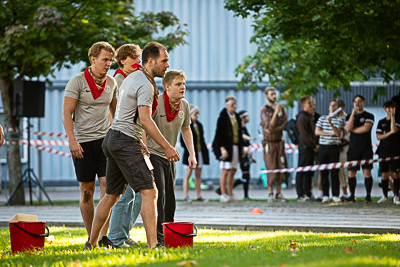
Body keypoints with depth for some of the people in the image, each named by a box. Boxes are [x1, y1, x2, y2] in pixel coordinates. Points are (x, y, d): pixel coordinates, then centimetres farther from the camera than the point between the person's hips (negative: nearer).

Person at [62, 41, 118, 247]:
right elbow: (66, 113, -9)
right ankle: (91, 238, 11)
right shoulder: (77, 82, -7)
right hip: (83, 142, -3)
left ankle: (103, 237, -11)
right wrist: (72, 141, -18)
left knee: (107, 184, -10)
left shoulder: (112, 82, 7)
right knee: (87, 190, 3)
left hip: (105, 139, 3)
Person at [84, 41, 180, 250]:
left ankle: (91, 243, 20)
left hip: (113, 139, 10)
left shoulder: (131, 78, 18)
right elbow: (145, 120, -21)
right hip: (126, 142, -10)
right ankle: (152, 245, -22)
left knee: (112, 194, 16)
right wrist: (167, 147, -19)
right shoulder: (145, 85, -13)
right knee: (149, 191, -14)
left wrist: (139, 141, 27)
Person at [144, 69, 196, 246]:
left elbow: (186, 130, 17)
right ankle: (158, 237, -13)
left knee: (170, 199, 11)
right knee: (158, 195, -14)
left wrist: (192, 154, 11)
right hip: (152, 154, -7)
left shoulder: (184, 105, 2)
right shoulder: (156, 103, -19)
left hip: (170, 158, 7)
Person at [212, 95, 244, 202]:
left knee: (233, 171, 8)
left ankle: (230, 194, 12)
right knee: (225, 171, -6)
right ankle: (223, 194, -3)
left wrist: (242, 148, 18)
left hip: (236, 147, 7)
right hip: (226, 147, -7)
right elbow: (219, 134, -11)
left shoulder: (236, 117, 14)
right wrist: (222, 148, -18)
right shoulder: (223, 117, -8)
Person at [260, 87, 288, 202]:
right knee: (271, 169, -5)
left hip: (279, 141, 4)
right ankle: (270, 194, 0)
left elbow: (285, 124, -2)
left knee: (281, 167, 3)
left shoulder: (281, 108, 7)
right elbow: (269, 127, -17)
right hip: (269, 142, -4)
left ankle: (279, 193, 10)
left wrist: (273, 129, -15)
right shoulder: (264, 110, -6)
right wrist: (275, 113, -25)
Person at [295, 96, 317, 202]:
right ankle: (301, 194, -4)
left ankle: (307, 194, 15)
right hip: (305, 146, -9)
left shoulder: (310, 117, 19)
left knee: (309, 172, 11)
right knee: (302, 172, -5)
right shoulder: (302, 118, -11)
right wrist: (314, 146, -14)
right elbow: (304, 136, -16)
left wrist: (315, 145, 10)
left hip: (311, 147, 9)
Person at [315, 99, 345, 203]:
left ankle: (335, 195, 0)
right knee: (324, 172, 0)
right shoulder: (322, 118, 12)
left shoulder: (340, 119, 6)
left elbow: (338, 133, -7)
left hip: (334, 147, -2)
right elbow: (317, 132, 3)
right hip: (323, 147, 2)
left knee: (334, 172, -3)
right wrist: (330, 134, -5)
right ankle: (325, 195, 4)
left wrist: (330, 123, -18)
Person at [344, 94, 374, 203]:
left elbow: (366, 128, -11)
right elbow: (348, 129, -5)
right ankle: (352, 195, 6)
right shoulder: (350, 116, 13)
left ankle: (368, 195, -3)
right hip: (353, 148, 3)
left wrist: (353, 129, -1)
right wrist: (353, 113, -8)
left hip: (366, 148, -3)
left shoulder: (369, 116, 5)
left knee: (367, 172, -7)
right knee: (351, 172, -1)